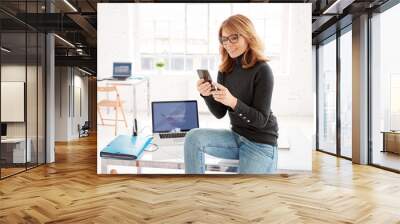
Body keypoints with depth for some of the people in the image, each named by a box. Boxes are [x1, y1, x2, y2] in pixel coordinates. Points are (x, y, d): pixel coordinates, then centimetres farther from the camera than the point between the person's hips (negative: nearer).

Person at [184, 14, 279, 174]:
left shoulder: (262, 70, -17)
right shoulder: (225, 69, -1)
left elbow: (261, 120, -19)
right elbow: (220, 113, 1)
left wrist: (233, 102, -34)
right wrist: (206, 95, -19)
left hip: (260, 144, -5)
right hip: (236, 137, 5)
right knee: (193, 137, -18)